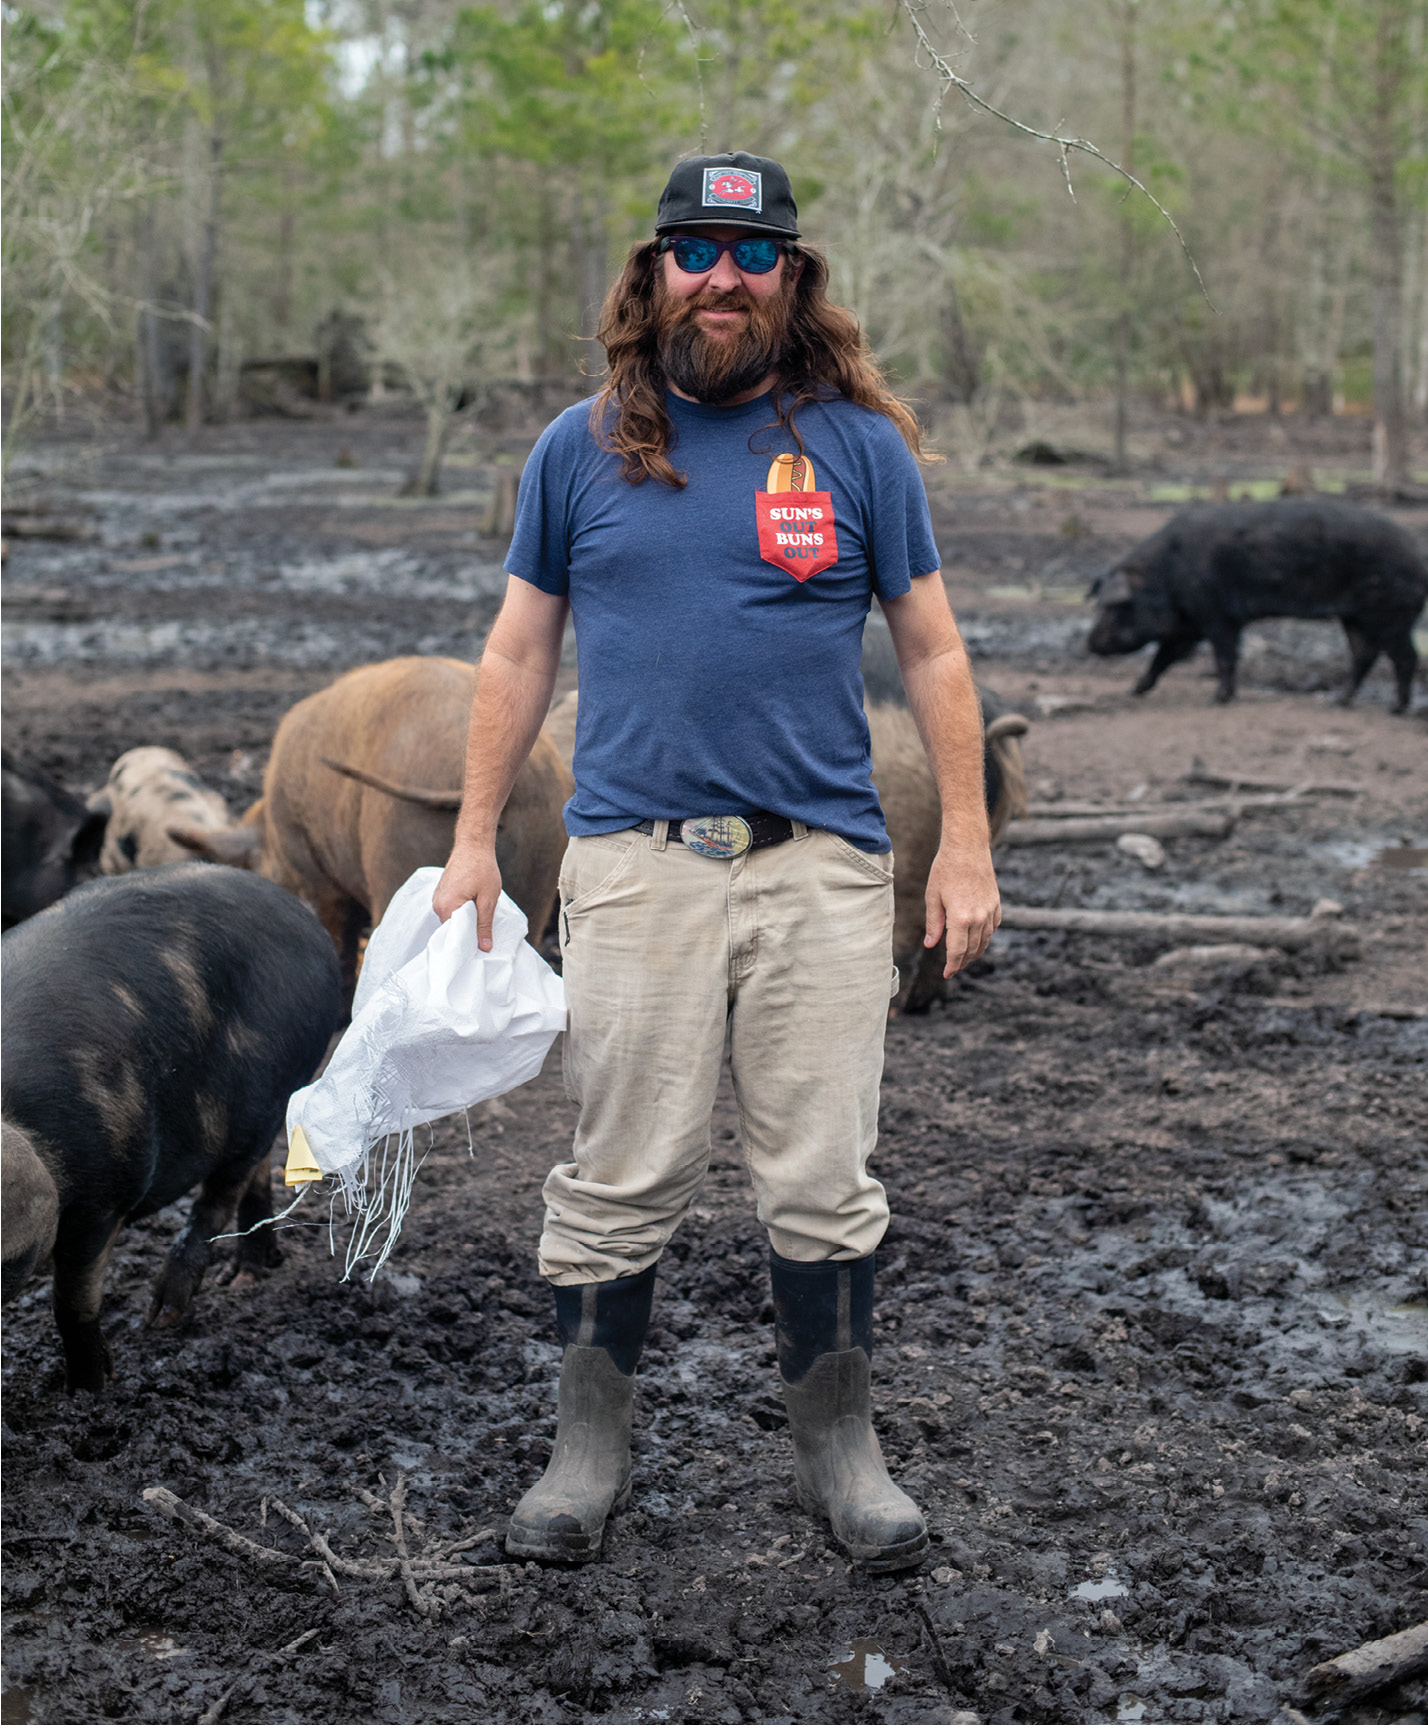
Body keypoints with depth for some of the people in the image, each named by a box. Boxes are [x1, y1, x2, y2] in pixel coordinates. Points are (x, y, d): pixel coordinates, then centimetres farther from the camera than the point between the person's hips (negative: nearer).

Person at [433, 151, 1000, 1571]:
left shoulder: (858, 443, 6)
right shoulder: (581, 449, 9)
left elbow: (930, 652, 8)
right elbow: (519, 651, 13)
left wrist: (965, 847, 2)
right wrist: (473, 842, 8)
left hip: (822, 865, 0)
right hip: (633, 864, 0)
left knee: (822, 1183, 4)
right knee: (620, 1179, 3)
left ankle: (838, 1447, 20)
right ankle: (589, 1446, 18)